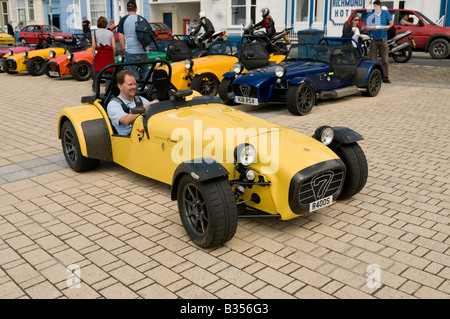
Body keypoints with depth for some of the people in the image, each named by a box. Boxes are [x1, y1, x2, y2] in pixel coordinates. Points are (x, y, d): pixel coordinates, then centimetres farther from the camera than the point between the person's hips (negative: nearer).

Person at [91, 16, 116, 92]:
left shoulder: (95, 32, 3)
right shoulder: (110, 33, 7)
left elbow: (93, 46, -6)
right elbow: (114, 47, 0)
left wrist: (93, 56, 1)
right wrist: (113, 56, 11)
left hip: (99, 54, 0)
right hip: (109, 55, 1)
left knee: (97, 71, 8)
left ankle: (95, 88, 16)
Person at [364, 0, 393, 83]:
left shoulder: (385, 13, 9)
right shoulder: (370, 15, 6)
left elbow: (391, 22, 4)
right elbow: (366, 27, 1)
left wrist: (388, 26, -19)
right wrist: (372, 28, -20)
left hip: (383, 39, 0)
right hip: (374, 40, 0)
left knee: (385, 60, -3)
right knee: (372, 60, -1)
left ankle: (385, 77, 0)